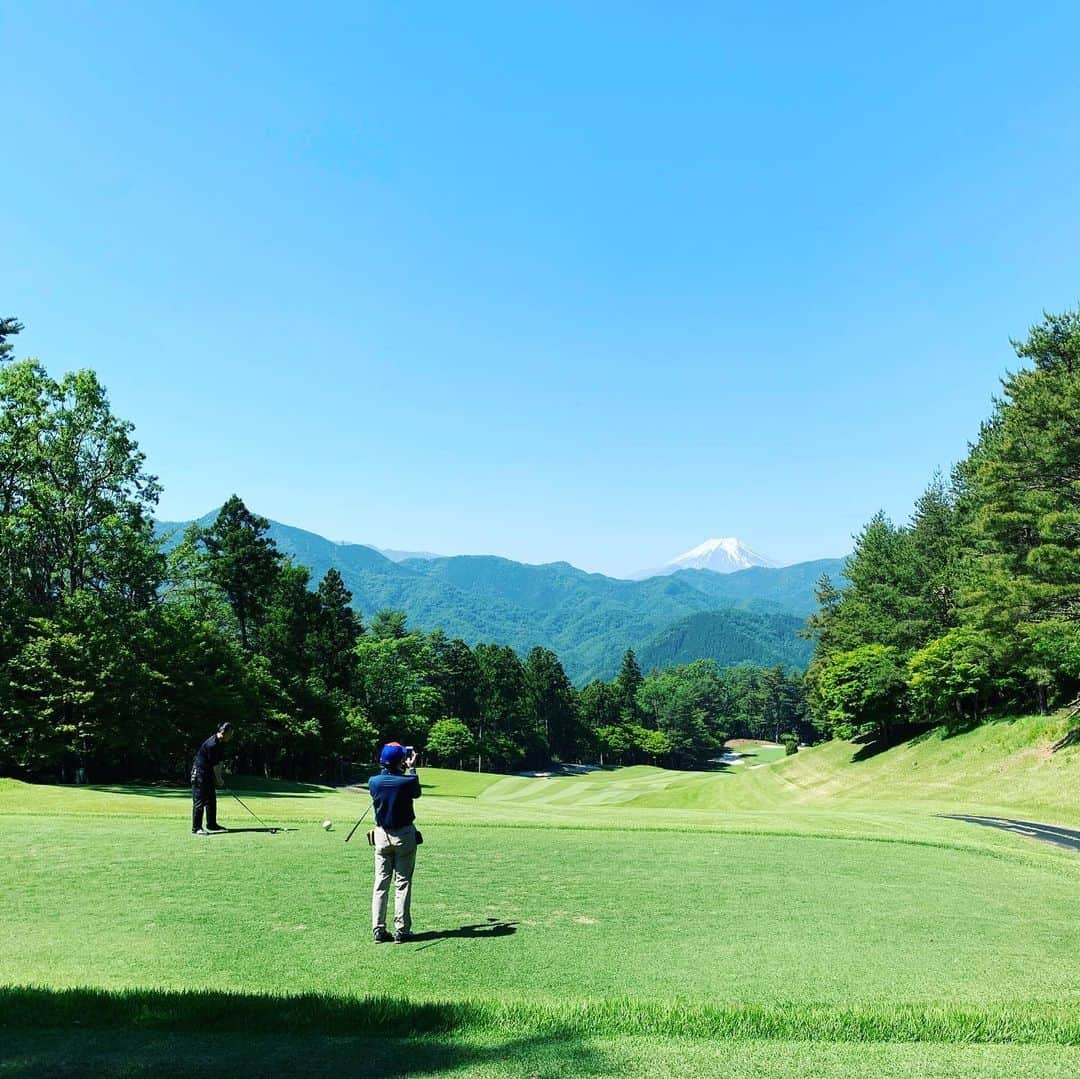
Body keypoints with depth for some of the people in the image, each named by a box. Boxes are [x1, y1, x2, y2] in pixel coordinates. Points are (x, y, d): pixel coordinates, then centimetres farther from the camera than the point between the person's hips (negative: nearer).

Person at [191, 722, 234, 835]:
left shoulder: (221, 743, 4)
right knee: (199, 801, -8)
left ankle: (211, 824, 20)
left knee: (211, 800, 12)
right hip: (199, 772, -10)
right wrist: (218, 779, -9)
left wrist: (218, 777, 2)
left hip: (209, 773, 10)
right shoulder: (212, 744, -26)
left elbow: (219, 762, 7)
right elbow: (215, 765, -20)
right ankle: (196, 828, -6)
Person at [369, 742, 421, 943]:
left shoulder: (373, 782, -8)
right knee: (403, 883, 5)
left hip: (382, 836, 3)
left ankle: (378, 930, 9)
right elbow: (417, 793, 6)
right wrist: (412, 769, 15)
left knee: (380, 883, 9)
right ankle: (401, 930, 6)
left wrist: (403, 770, 17)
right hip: (404, 835, -3)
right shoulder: (407, 781, -17)